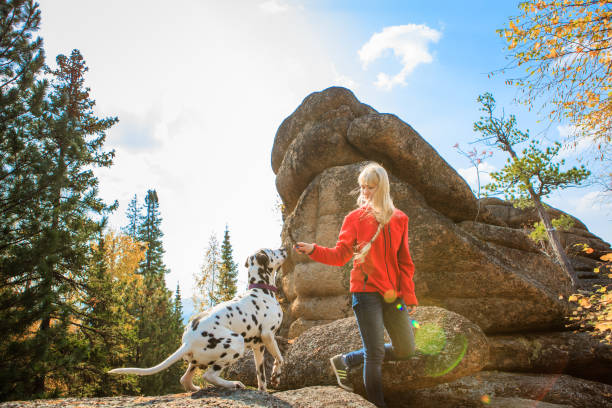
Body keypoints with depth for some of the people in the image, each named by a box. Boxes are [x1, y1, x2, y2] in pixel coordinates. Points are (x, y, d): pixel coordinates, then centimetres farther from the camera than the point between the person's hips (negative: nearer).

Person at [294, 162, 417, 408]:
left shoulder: (399, 219, 8)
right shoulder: (355, 218, 0)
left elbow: (404, 261, 11)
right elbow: (340, 256, -4)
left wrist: (409, 294, 5)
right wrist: (313, 250, -20)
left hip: (392, 293, 5)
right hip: (366, 291, -4)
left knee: (405, 350, 10)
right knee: (375, 353, -4)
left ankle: (345, 361, 22)